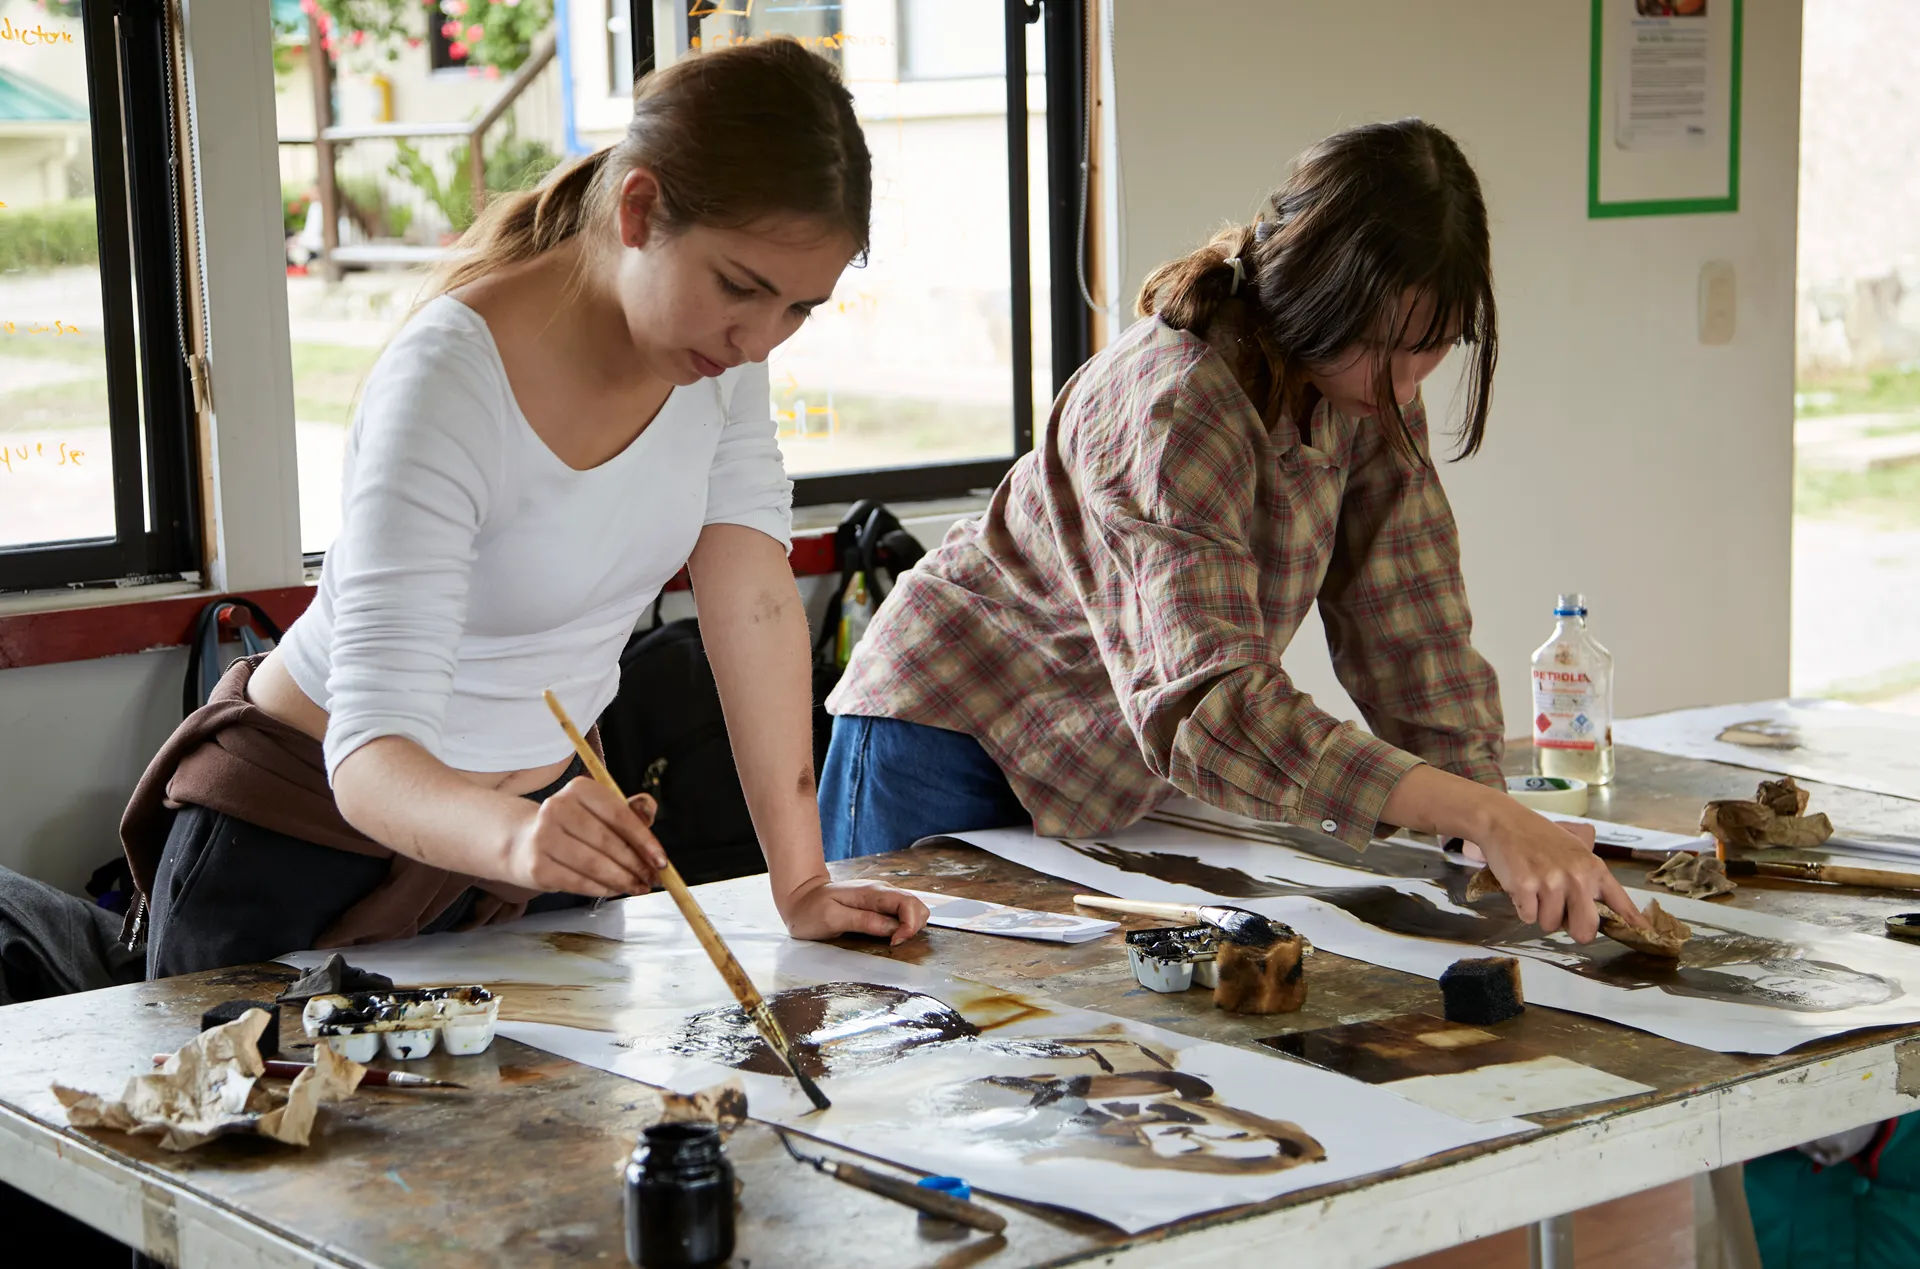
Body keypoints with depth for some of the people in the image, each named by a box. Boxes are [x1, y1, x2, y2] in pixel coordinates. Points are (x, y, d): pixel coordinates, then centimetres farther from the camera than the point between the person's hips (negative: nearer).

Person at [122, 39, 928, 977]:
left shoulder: (719, 334, -12)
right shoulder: (449, 382, -31)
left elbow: (751, 598, -12)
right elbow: (372, 755, -37)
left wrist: (800, 886, -17)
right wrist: (516, 838, -58)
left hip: (544, 810, 6)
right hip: (308, 841, -5)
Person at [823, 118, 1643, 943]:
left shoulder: (1368, 388, -9)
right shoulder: (1178, 406, -34)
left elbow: (1412, 627, -7)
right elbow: (1210, 703, -44)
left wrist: (1483, 799, -23)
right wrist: (1485, 816, -52)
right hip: (951, 738, -6)